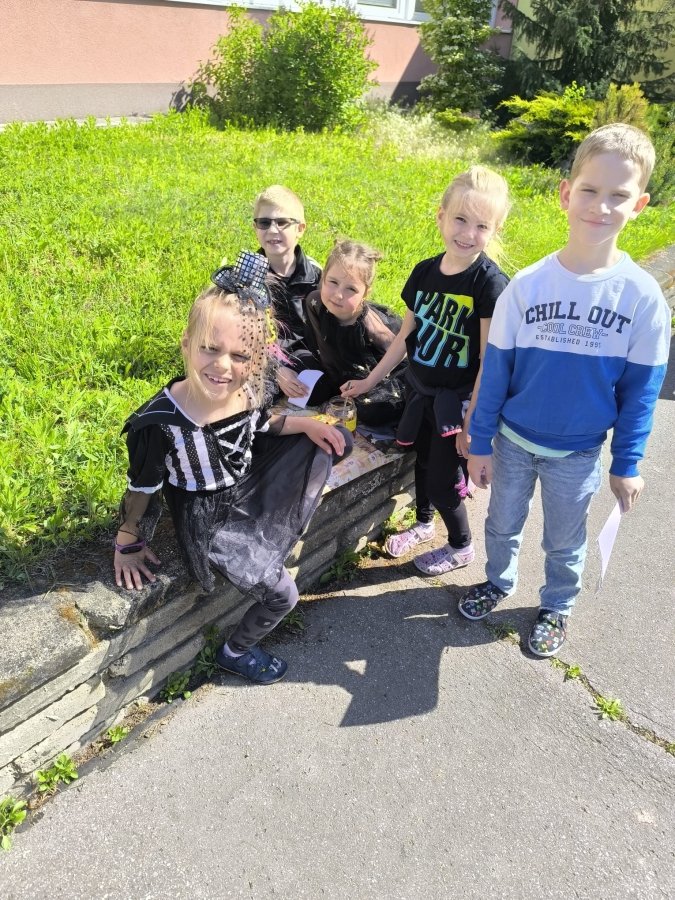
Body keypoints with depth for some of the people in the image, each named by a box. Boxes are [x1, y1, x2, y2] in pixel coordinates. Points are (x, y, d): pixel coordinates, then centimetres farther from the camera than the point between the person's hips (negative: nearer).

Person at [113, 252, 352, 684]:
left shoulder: (248, 391, -15)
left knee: (334, 440, 4)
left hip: (252, 487, 6)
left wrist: (305, 424, -7)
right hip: (209, 517, -6)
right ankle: (235, 652, 25)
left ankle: (281, 530, 13)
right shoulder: (160, 423, -32)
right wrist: (128, 545, -4)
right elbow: (142, 490, -17)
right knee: (282, 595, -7)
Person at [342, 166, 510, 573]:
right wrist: (370, 381, 10)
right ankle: (424, 523, 48)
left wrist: (471, 423, -18)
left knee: (442, 478, 4)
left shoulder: (490, 283, -19)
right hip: (420, 391, 6)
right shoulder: (425, 271, -2)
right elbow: (406, 336, 7)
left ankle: (462, 546, 31)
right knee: (423, 461, 21)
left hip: (457, 399, -5)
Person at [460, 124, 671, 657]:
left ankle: (557, 608, 45)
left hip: (577, 453, -1)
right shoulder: (528, 284, -13)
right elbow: (496, 370, -6)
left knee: (565, 541, 19)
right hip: (513, 441, 1)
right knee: (503, 524, 20)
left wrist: (627, 465, -3)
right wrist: (481, 442, -3)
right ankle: (499, 583, 48)